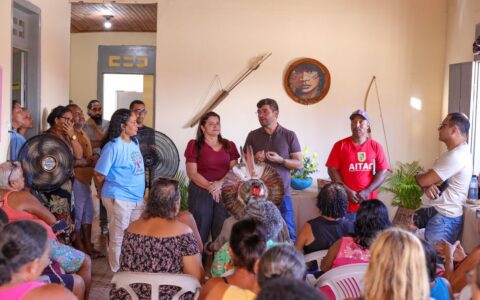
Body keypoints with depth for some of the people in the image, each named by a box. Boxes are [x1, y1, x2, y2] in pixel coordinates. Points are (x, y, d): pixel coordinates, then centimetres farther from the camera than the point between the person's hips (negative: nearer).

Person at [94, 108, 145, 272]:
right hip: (119, 199, -8)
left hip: (137, 198, 8)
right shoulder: (113, 146, -16)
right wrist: (104, 192, 4)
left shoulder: (135, 142, 7)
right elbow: (98, 174, -12)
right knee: (119, 237, 5)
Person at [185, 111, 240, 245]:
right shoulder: (194, 145, 1)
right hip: (201, 191, -3)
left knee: (223, 231, 1)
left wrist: (220, 184, -13)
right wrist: (210, 187, -14)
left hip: (225, 192, 3)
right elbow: (192, 173, -5)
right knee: (201, 229, -1)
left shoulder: (229, 145, 12)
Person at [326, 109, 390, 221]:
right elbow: (332, 170, 1)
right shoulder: (340, 145, 4)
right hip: (345, 202, -1)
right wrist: (346, 191, -9)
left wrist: (367, 191, -9)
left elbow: (383, 171, 2)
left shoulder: (376, 146, 7)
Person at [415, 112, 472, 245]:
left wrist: (417, 176, 5)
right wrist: (427, 187, -12)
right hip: (435, 213, 10)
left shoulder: (456, 156, -20)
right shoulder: (452, 153, 17)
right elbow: (429, 180, 13)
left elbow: (423, 180, -20)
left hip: (443, 219, -10)